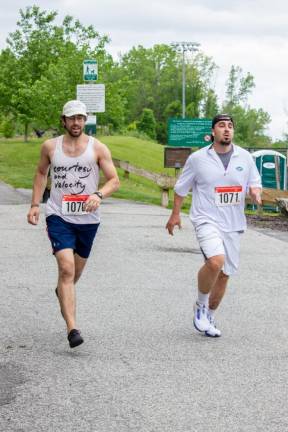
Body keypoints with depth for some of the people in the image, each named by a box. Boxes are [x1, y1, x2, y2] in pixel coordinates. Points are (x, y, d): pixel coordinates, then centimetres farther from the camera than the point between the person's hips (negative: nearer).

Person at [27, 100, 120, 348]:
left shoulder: (98, 148, -2)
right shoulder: (50, 147, 2)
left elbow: (114, 180, -2)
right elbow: (41, 173, 19)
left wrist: (99, 195, -23)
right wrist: (35, 204, 10)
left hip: (87, 218, 2)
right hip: (58, 216, -2)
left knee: (78, 268, 19)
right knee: (66, 268, -18)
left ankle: (62, 292, 56)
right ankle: (72, 329, -23)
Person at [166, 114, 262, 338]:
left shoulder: (245, 157, 5)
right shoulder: (198, 158, -2)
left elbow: (255, 184, 13)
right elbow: (181, 187, 9)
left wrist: (255, 193, -10)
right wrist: (175, 214, 11)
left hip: (233, 224, 4)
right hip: (207, 220, -4)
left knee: (224, 274, 9)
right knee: (215, 261, -29)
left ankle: (209, 317, 29)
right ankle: (201, 305, -5)